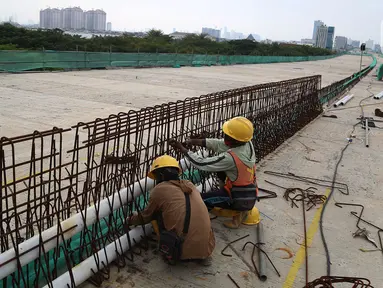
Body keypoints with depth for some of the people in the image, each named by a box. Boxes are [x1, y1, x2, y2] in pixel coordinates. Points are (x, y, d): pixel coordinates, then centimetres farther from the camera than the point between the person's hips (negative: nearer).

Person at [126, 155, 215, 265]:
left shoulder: (159, 189, 1)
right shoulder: (189, 185, 16)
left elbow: (146, 217, 16)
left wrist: (131, 220, 38)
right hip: (206, 246, 4)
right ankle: (202, 256, 16)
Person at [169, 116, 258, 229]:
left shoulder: (230, 158, -32)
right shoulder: (248, 143, -11)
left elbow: (201, 163, -24)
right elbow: (219, 144, -3)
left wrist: (181, 148, -14)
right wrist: (193, 142, -9)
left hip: (241, 201, -7)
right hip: (251, 195, 7)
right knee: (220, 166, 16)